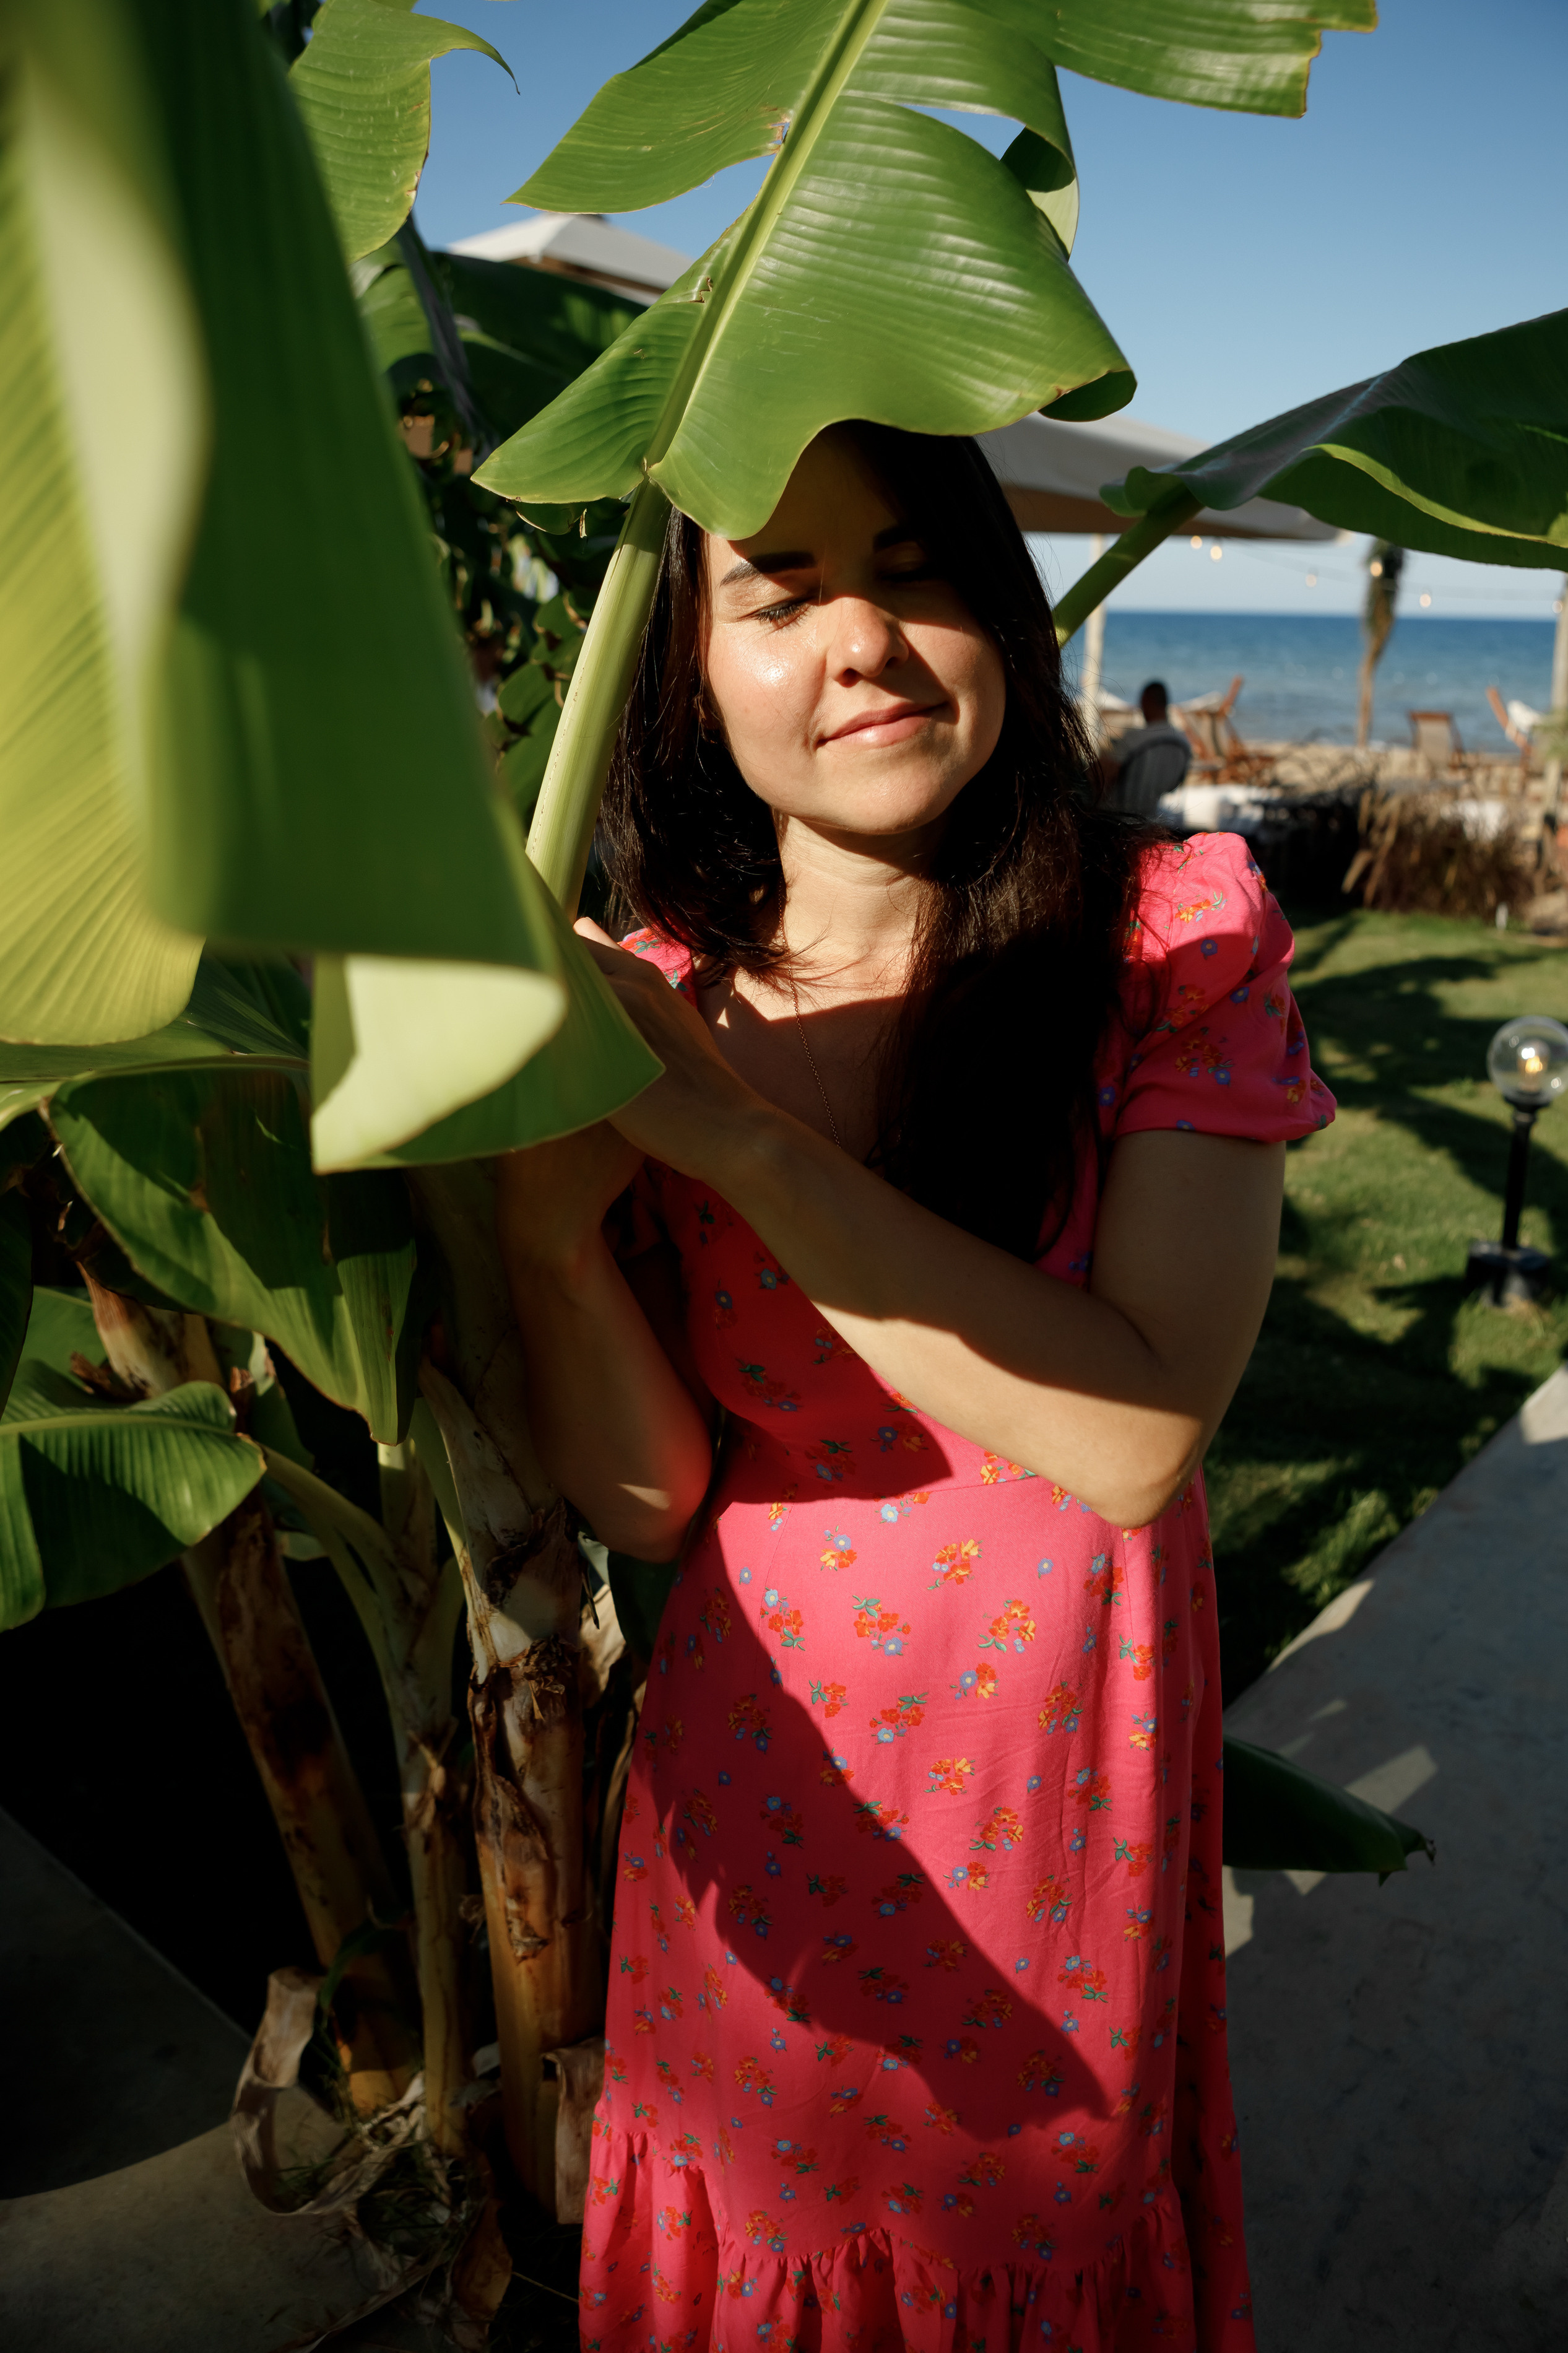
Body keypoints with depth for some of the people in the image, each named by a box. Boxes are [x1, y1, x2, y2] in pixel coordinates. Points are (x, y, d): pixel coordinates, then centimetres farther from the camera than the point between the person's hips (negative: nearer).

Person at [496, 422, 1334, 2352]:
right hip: (764, 1783, 1)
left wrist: (738, 1133, -31)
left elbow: (1140, 1437, -26)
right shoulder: (650, 999, -11)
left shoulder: (1180, 936, -16)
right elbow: (650, 1501, -11)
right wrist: (550, 1225, -30)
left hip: (1060, 1772, -1)